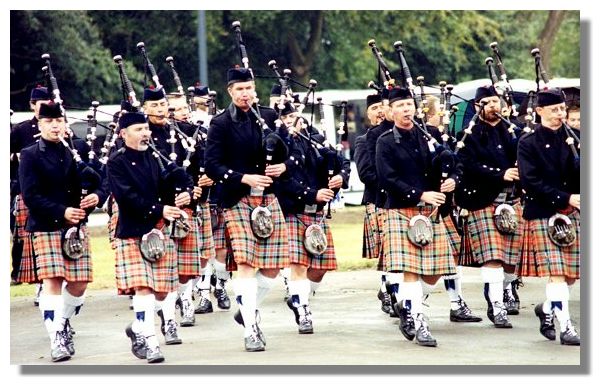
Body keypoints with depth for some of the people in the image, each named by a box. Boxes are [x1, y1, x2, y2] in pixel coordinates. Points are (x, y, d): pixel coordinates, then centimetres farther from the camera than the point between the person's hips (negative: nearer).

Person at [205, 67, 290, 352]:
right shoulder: (221, 124, -3)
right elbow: (212, 166, -8)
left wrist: (283, 166, -2)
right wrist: (245, 178, -20)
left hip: (268, 198, 5)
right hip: (237, 200, -5)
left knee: (273, 265, 4)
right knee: (245, 263, -12)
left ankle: (249, 311, 26)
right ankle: (250, 330, -9)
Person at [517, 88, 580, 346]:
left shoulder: (571, 138, 10)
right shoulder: (528, 143, -3)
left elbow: (578, 175, 8)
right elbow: (531, 183, -11)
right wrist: (565, 198, -17)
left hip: (572, 214, 5)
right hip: (543, 215, -5)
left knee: (571, 274, 6)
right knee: (557, 273, -10)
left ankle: (547, 308, 30)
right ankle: (565, 327, -7)